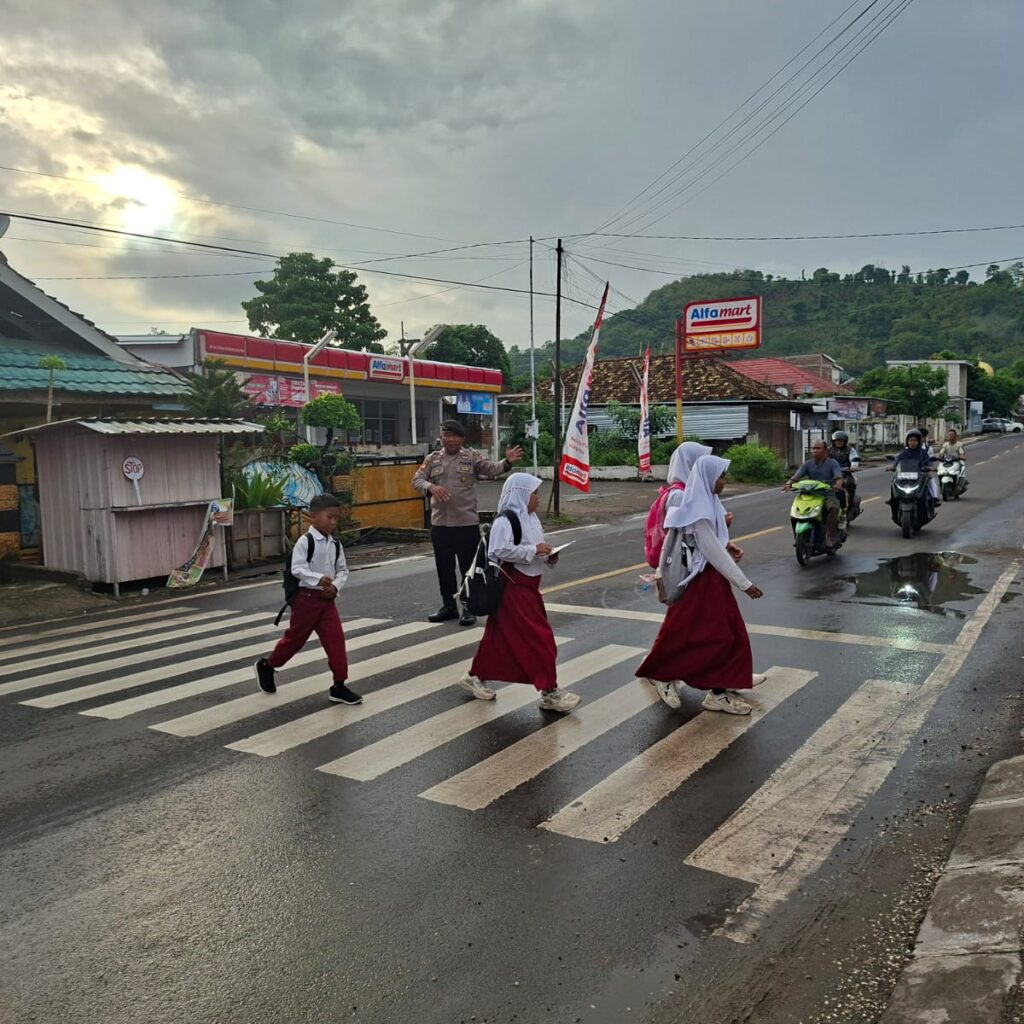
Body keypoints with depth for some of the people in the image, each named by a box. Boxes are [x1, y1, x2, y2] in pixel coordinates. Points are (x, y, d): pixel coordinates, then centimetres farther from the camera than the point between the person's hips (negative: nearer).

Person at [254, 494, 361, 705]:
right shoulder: (304, 541, -13)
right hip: (306, 598, -5)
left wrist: (336, 586, -10)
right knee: (295, 638, 10)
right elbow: (297, 569, -19)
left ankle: (339, 686, 3)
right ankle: (266, 666, 36)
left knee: (336, 639, -3)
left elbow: (343, 570, 9)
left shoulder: (336, 544, 5)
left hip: (327, 599, 5)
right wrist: (319, 579, -30)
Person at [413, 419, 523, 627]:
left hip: (467, 523, -3)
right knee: (444, 567, 12)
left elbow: (491, 469, -6)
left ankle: (469, 608, 13)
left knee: (469, 567, 3)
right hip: (440, 524, 3)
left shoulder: (472, 457, 2)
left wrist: (507, 462, -26)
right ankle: (448, 606, 26)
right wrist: (431, 487, -18)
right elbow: (417, 480, 2)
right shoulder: (432, 459, 8)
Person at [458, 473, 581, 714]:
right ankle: (549, 692, -1)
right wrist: (534, 550, -24)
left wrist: (547, 557, 4)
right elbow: (502, 551, -28)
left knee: (499, 637, 17)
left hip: (527, 586, 10)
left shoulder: (530, 518, 13)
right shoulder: (505, 521, -17)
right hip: (513, 588, -10)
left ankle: (475, 677, 31)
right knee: (539, 639, -8)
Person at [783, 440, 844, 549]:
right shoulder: (808, 464, 9)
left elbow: (839, 477, -15)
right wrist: (789, 483, -26)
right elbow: (797, 475, -4)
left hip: (828, 495, -3)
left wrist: (838, 484, -40)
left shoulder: (832, 463, 0)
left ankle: (830, 536, -28)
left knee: (833, 507, -35)